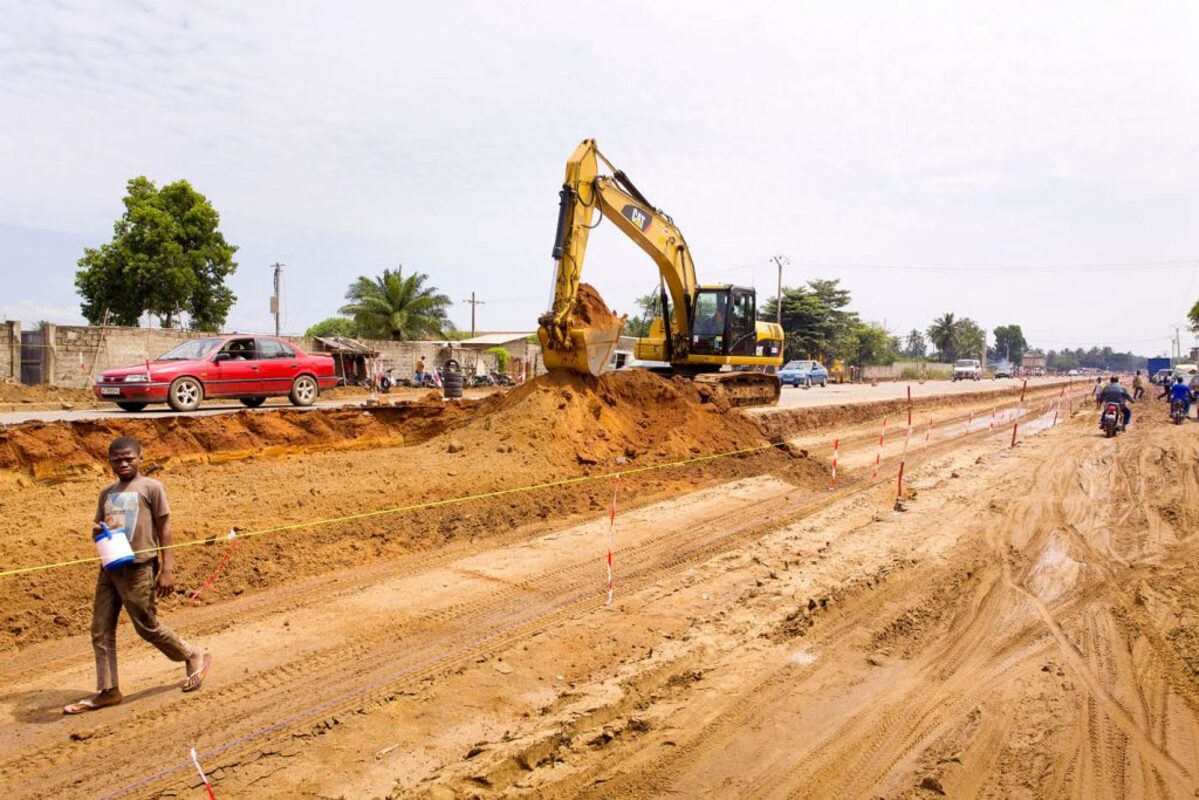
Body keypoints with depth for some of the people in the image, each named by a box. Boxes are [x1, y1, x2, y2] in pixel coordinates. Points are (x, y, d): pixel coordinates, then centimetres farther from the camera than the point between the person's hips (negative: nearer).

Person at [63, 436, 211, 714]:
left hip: (138, 568, -6)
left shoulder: (151, 488, -5)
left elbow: (164, 529, -6)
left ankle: (194, 656, 21)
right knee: (101, 630, 5)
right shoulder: (106, 493, 13)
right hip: (110, 567, 6)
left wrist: (167, 569, -11)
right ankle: (107, 690, 15)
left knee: (147, 626, 2)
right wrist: (98, 531, -5)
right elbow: (99, 527, 22)